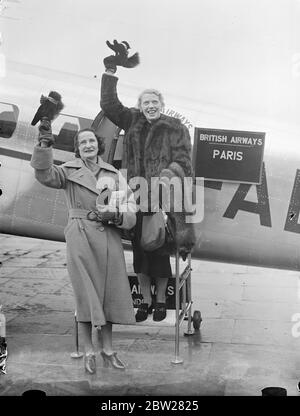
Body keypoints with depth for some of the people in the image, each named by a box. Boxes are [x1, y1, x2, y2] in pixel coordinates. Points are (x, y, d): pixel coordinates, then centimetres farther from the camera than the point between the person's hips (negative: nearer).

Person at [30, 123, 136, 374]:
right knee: (86, 293, 0)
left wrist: (116, 215, -11)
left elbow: (129, 208, 9)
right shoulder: (69, 171, 5)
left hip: (110, 238, 3)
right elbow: (46, 176, -15)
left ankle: (108, 349, 19)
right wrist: (44, 146, -27)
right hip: (81, 237, -3)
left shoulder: (113, 174, 12)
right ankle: (89, 352, 10)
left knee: (109, 293, 7)